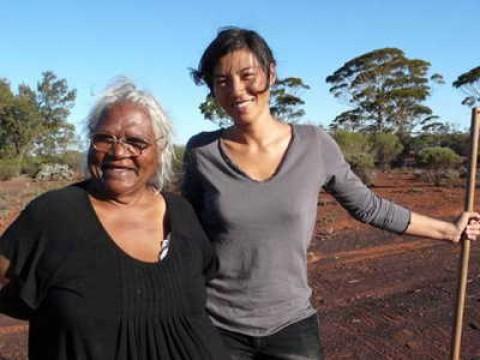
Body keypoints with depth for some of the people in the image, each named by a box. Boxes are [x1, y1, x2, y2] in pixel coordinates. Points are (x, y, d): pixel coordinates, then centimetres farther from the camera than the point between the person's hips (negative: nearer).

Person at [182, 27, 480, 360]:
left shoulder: (315, 145, -8)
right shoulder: (201, 152, -9)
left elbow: (368, 207, 5)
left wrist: (450, 230, 13)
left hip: (290, 323, 1)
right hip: (216, 326, 0)